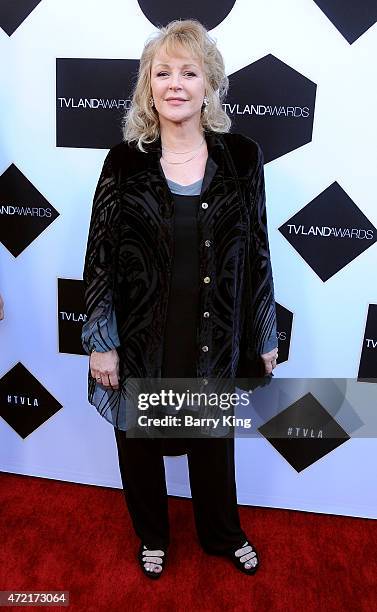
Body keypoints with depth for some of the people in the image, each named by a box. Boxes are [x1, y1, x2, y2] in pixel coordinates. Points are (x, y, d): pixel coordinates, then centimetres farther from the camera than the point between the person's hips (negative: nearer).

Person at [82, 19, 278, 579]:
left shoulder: (242, 157, -4)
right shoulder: (125, 162, -5)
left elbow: (257, 251, 0)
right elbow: (100, 255, -4)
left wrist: (265, 335, 3)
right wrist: (100, 342, -6)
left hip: (215, 338, 1)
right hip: (140, 338, 0)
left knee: (214, 439, 20)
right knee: (140, 440, 19)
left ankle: (223, 534, 50)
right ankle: (152, 536, 49)